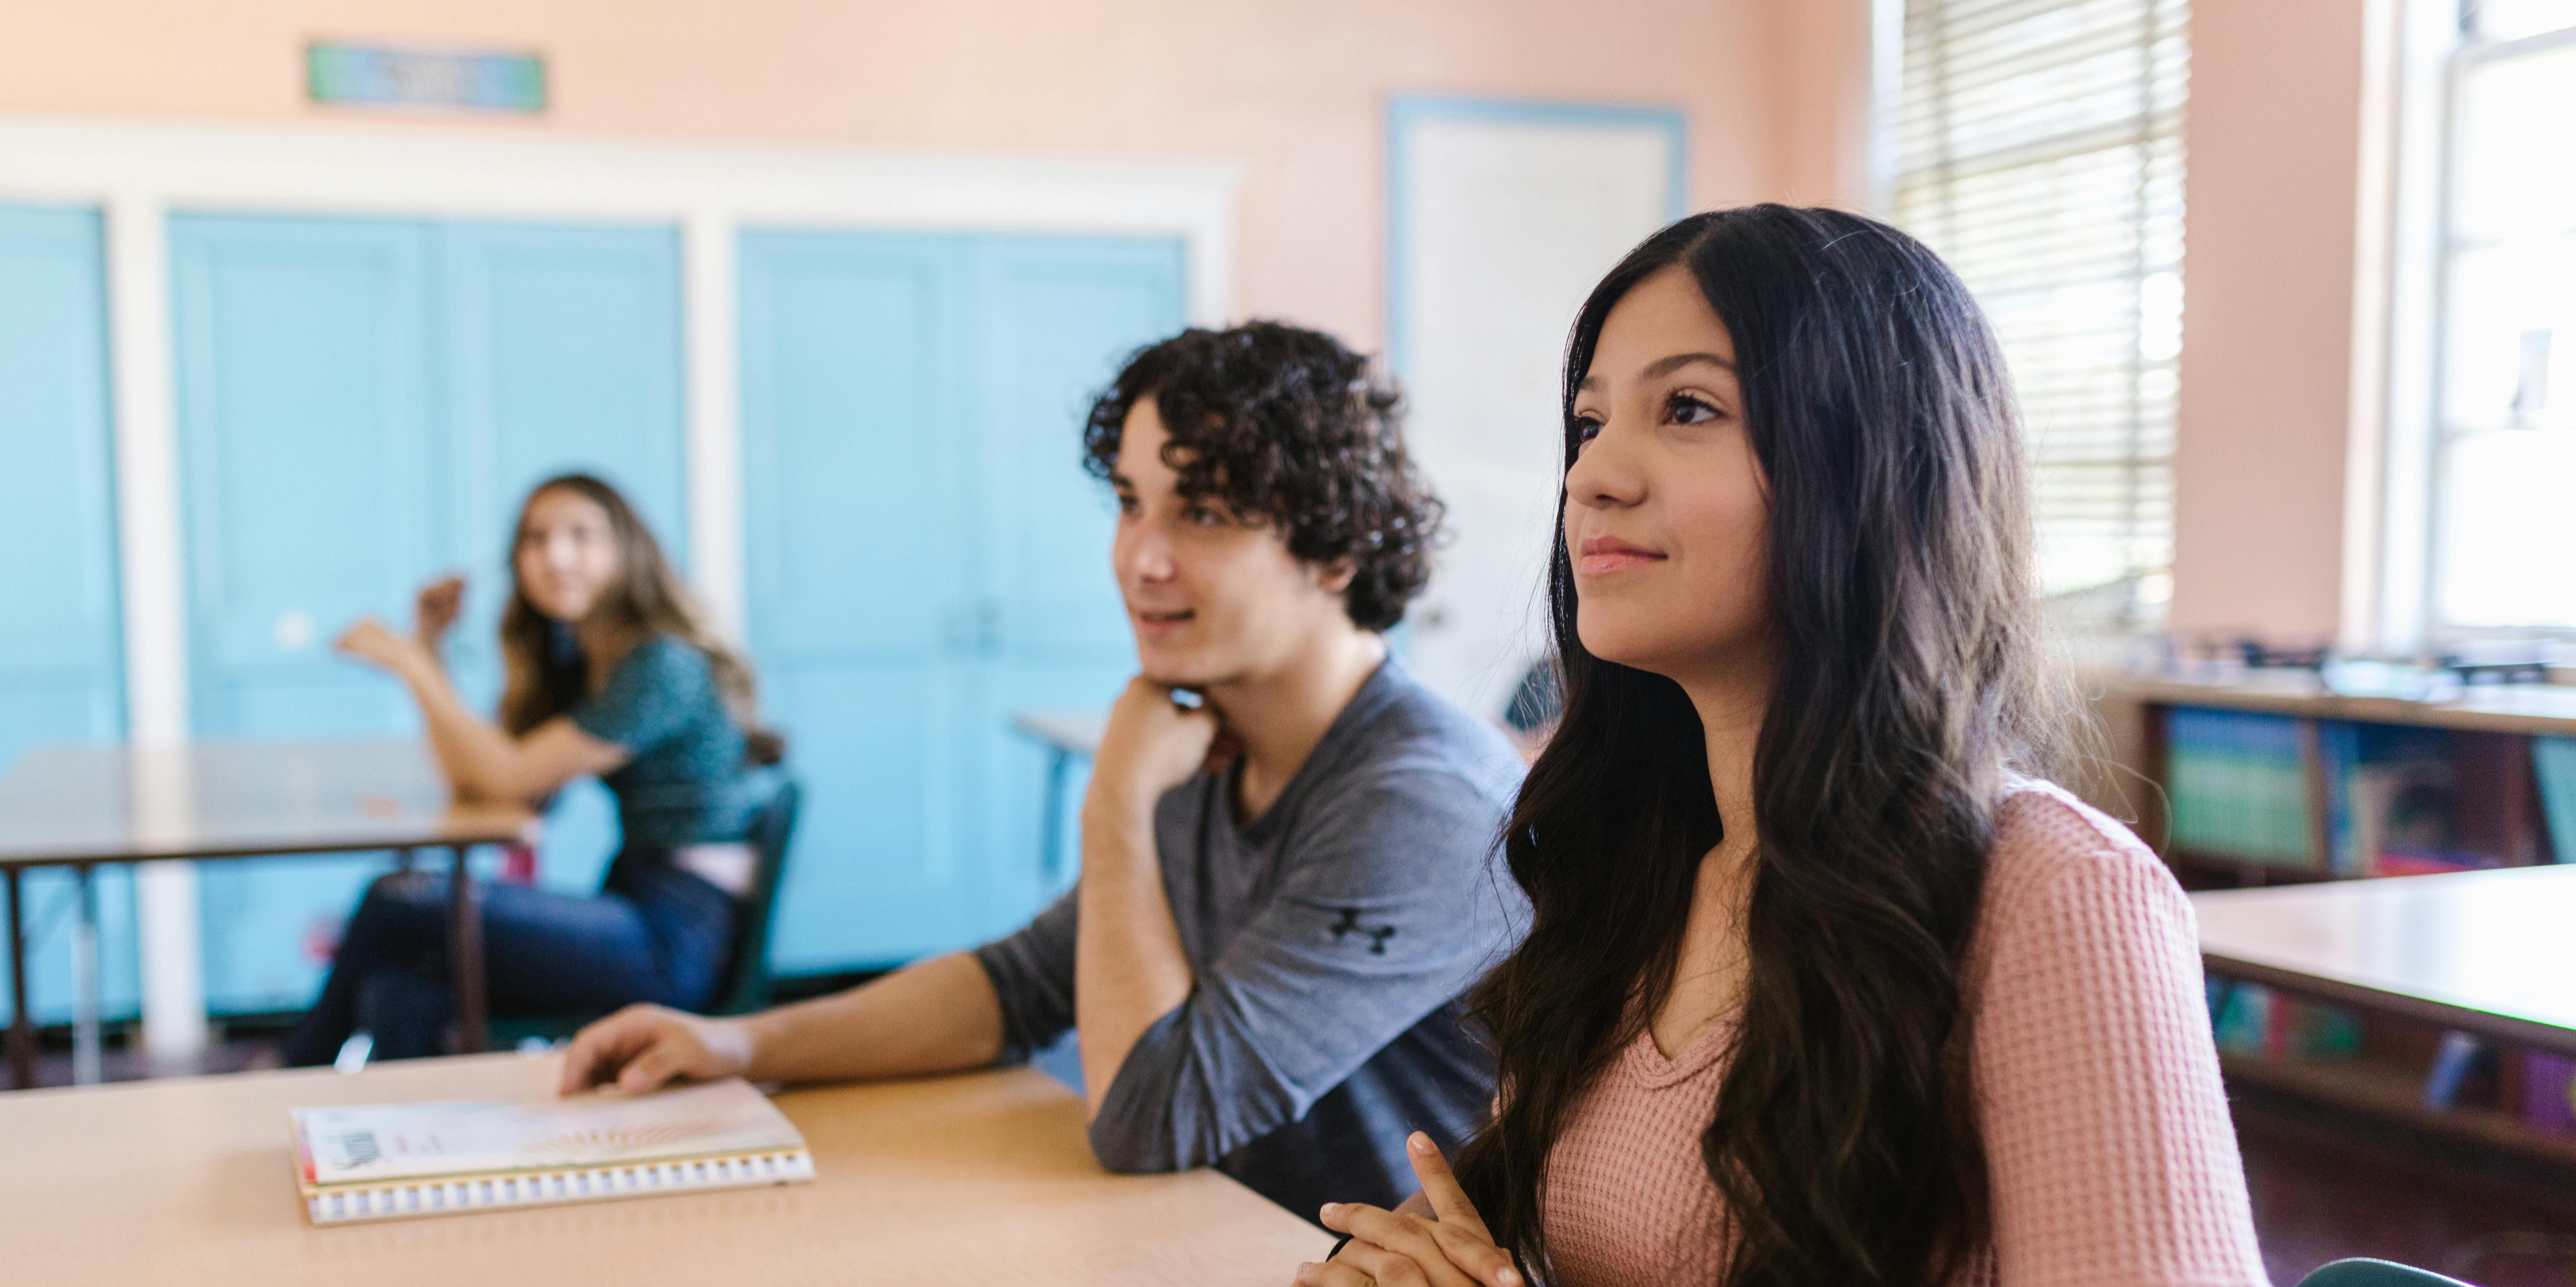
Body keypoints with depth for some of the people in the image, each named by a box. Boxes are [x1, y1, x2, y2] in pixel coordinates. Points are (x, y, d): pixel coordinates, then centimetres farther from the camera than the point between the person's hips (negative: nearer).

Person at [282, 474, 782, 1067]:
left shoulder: (664, 665, -11)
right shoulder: (582, 667, 18)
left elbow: (511, 777, -12)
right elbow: (469, 778, 14)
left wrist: (410, 663, -7)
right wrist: (428, 646, 12)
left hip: (678, 938, -9)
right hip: (633, 913, 9)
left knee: (399, 902, -11)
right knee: (401, 994, -14)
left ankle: (301, 1067, 9)